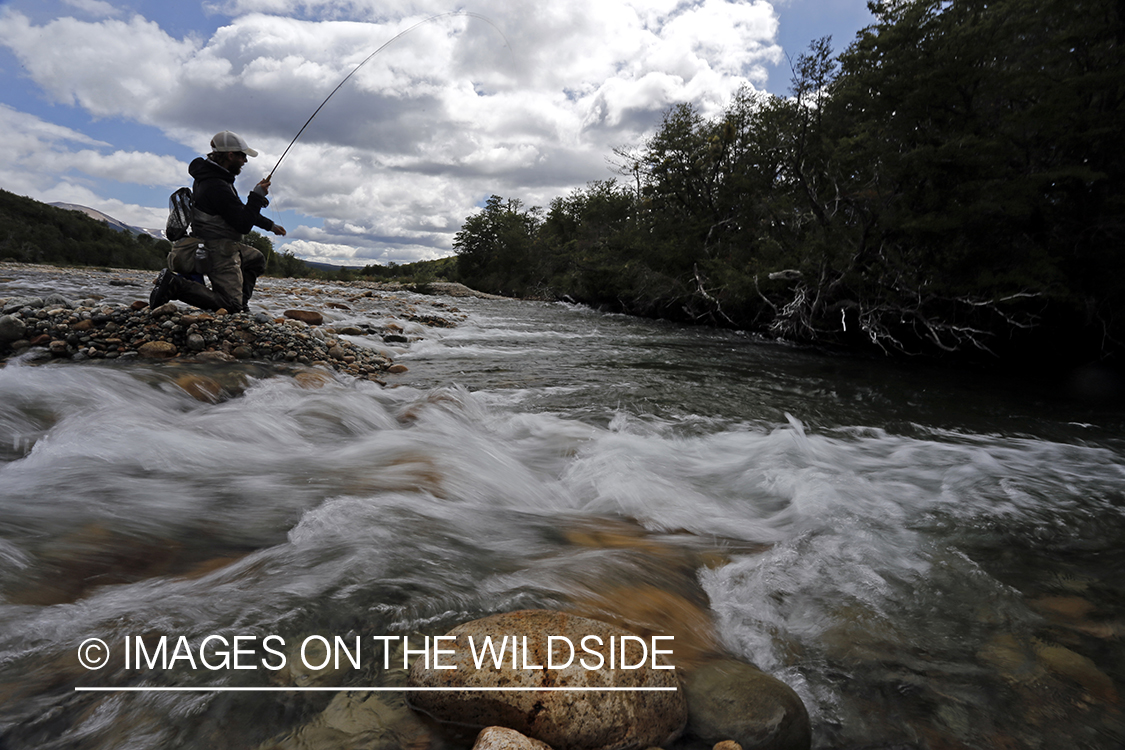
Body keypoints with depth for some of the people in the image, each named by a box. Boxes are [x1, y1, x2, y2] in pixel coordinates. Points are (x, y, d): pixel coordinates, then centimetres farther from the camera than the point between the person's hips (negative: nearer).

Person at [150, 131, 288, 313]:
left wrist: (269, 225, 27)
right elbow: (244, 225, -22)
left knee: (256, 258, 29)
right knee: (232, 307, -11)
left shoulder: (216, 178, 10)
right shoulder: (217, 186, -23)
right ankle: (175, 284, -14)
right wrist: (257, 195, -13)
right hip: (218, 253, -10)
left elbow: (240, 211, 23)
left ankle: (240, 300, 18)